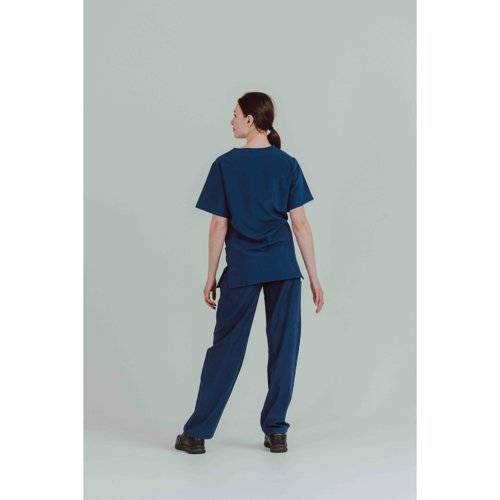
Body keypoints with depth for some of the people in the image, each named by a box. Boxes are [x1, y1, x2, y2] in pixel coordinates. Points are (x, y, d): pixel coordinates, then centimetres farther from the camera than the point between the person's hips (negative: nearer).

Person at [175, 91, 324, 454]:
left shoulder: (225, 165, -4)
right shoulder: (288, 164, 1)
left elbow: (219, 226, -4)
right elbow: (300, 223, -2)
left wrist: (211, 277, 5)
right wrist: (314, 276, 2)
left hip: (241, 270, -1)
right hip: (283, 267, 1)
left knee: (225, 348, 6)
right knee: (283, 348, 8)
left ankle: (197, 433, 12)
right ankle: (276, 431, 12)